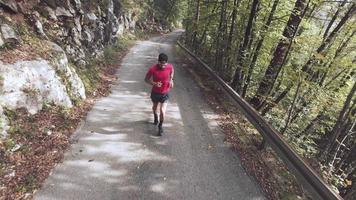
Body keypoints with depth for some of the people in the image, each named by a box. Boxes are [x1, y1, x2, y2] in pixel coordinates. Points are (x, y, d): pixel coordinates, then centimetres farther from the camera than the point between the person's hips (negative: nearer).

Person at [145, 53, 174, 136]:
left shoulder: (170, 66, -16)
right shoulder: (153, 69, -22)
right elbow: (146, 79, -10)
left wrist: (171, 79, -2)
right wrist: (154, 83, -27)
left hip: (165, 93, 0)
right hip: (155, 92, 1)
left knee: (162, 111, -11)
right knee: (155, 107, 24)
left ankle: (160, 125, 16)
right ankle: (155, 117, 59)